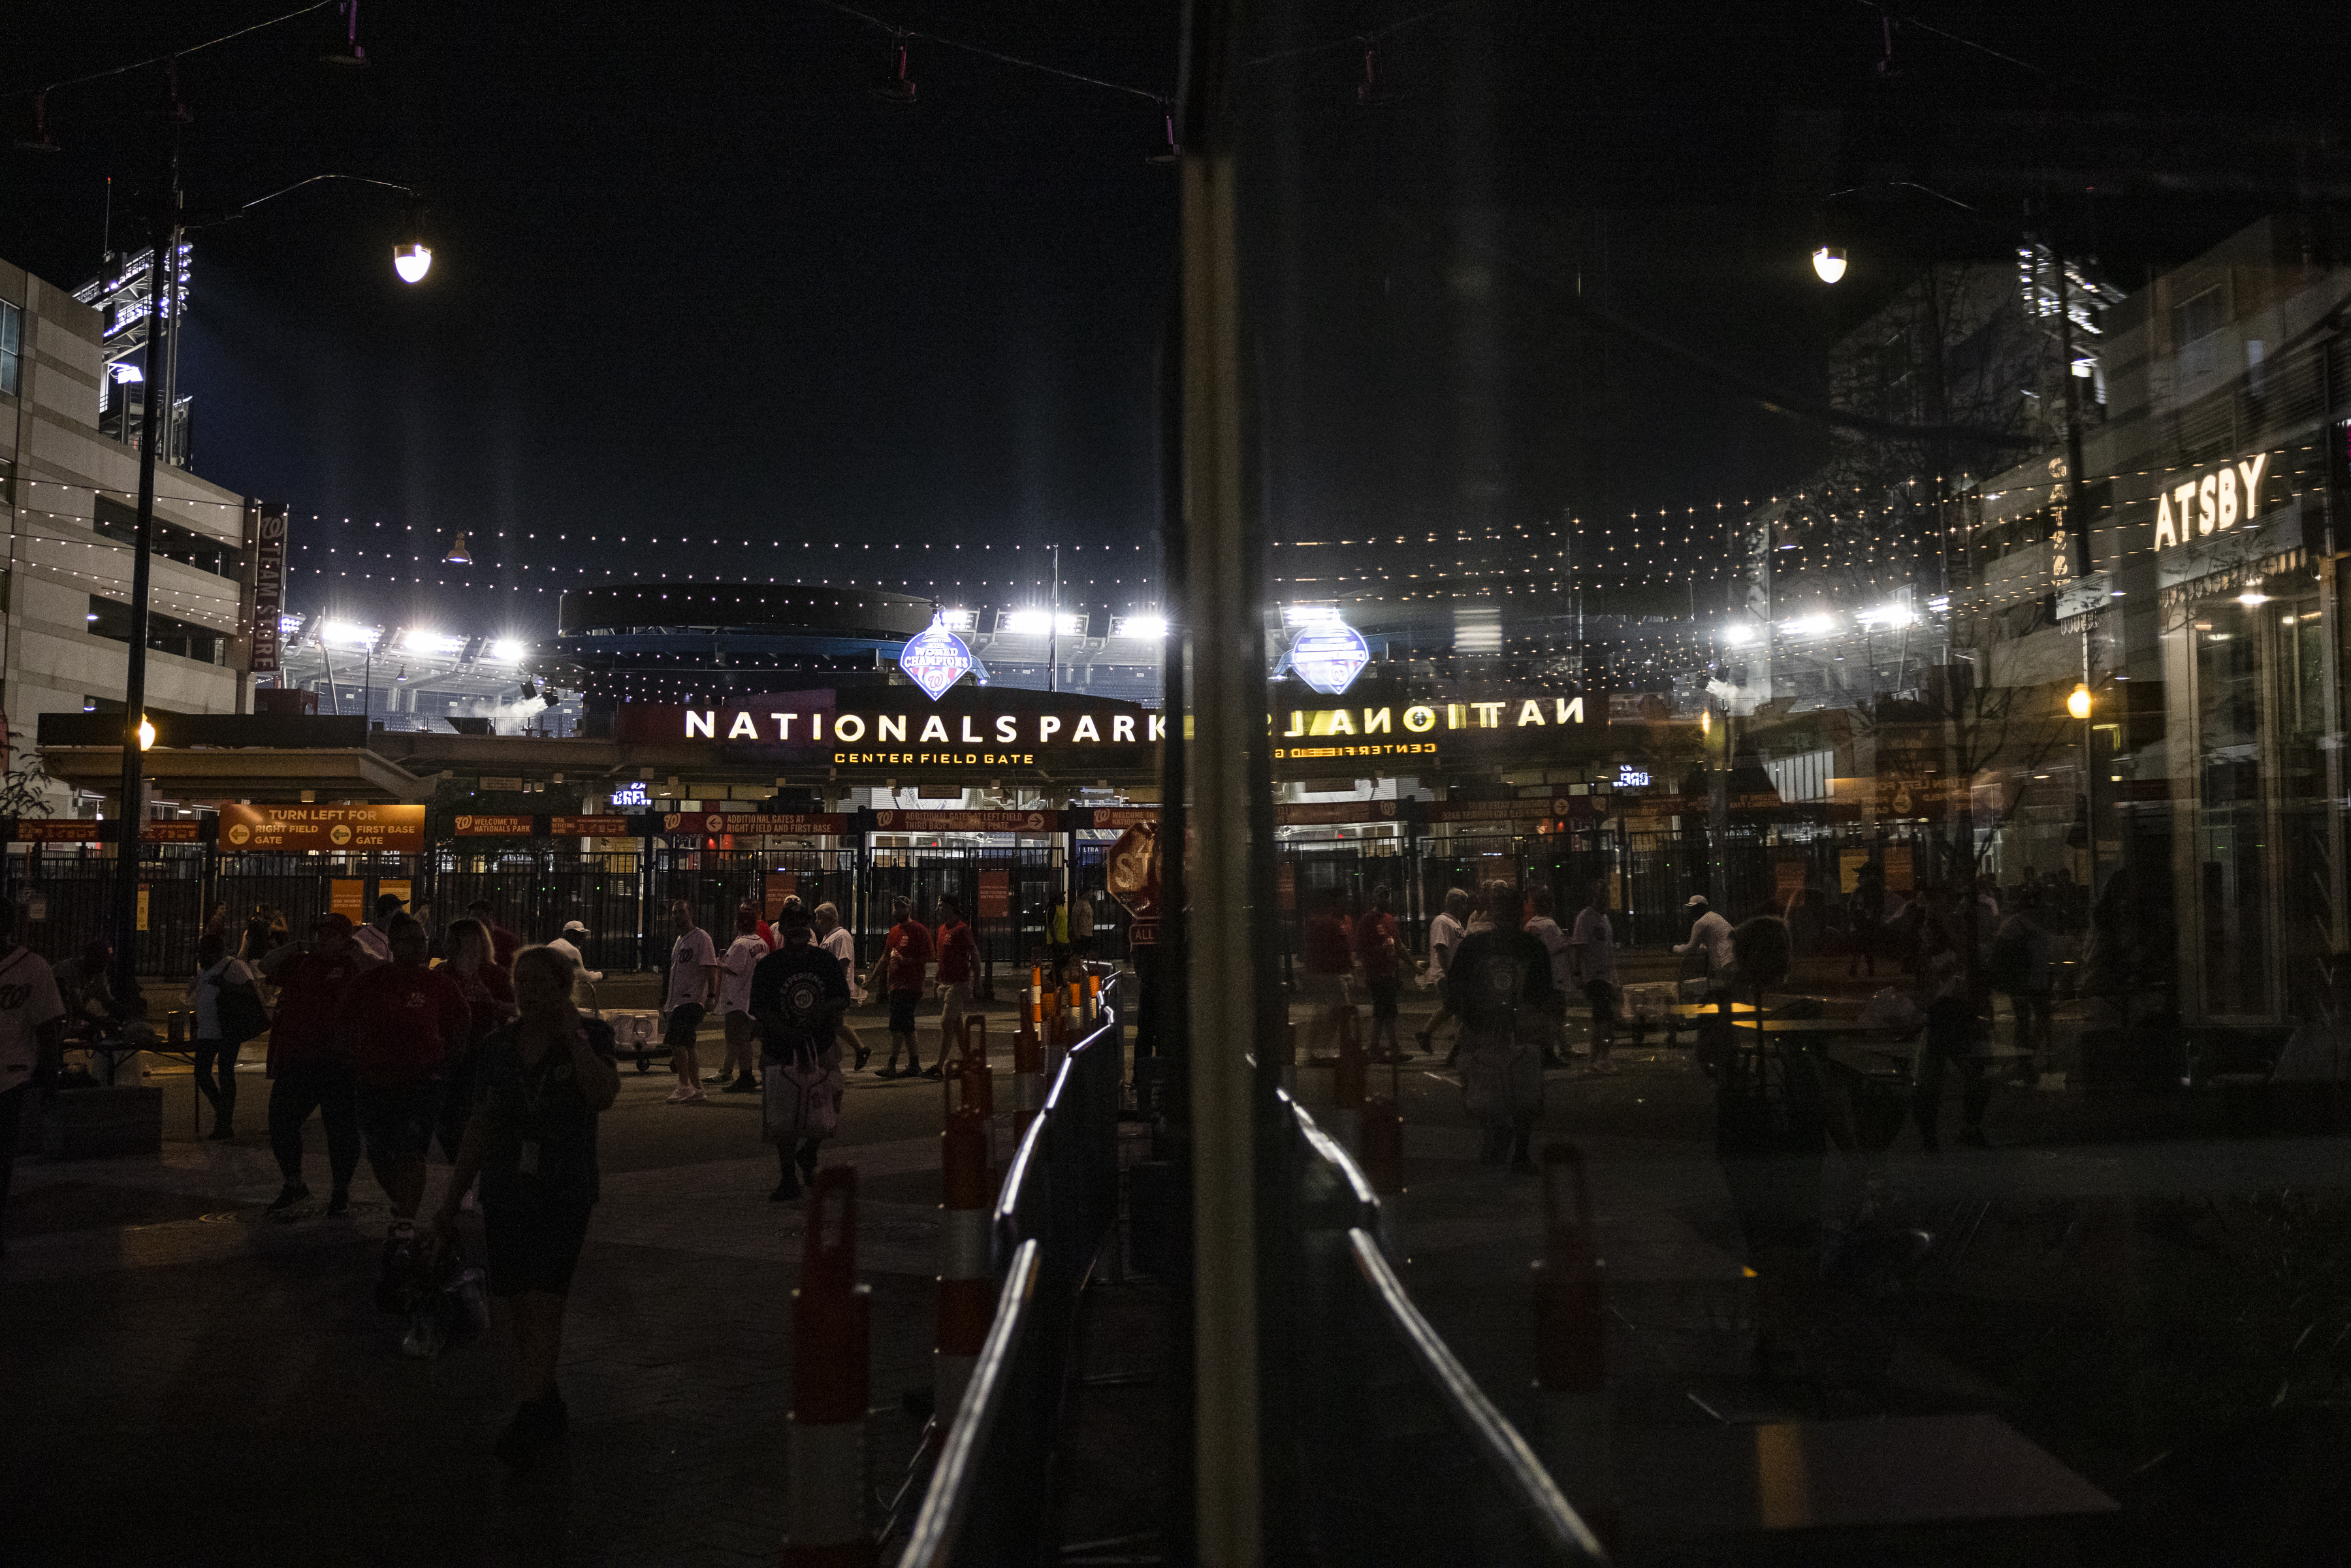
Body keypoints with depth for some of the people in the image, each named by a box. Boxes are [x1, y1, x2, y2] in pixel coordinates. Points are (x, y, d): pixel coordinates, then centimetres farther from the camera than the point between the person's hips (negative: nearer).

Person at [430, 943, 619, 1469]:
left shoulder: (589, 1037, -4)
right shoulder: (498, 1046, 7)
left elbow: (603, 1094, -23)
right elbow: (480, 1126, 13)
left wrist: (571, 1035, -21)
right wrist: (451, 1199, 14)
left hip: (564, 1193, -4)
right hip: (506, 1193, 4)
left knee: (543, 1305, -14)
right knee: (518, 1309, 8)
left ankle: (527, 1417, -13)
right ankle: (550, 1406, 23)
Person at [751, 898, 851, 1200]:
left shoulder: (826, 961, 6)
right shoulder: (767, 966, -2)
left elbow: (843, 999, 6)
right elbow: (760, 1011, -8)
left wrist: (823, 1010, -16)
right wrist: (789, 1033, -21)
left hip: (822, 1050, 2)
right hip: (781, 1054, -2)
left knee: (824, 1121, 2)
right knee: (782, 1123, -3)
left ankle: (808, 1154, 36)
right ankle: (788, 1180, 14)